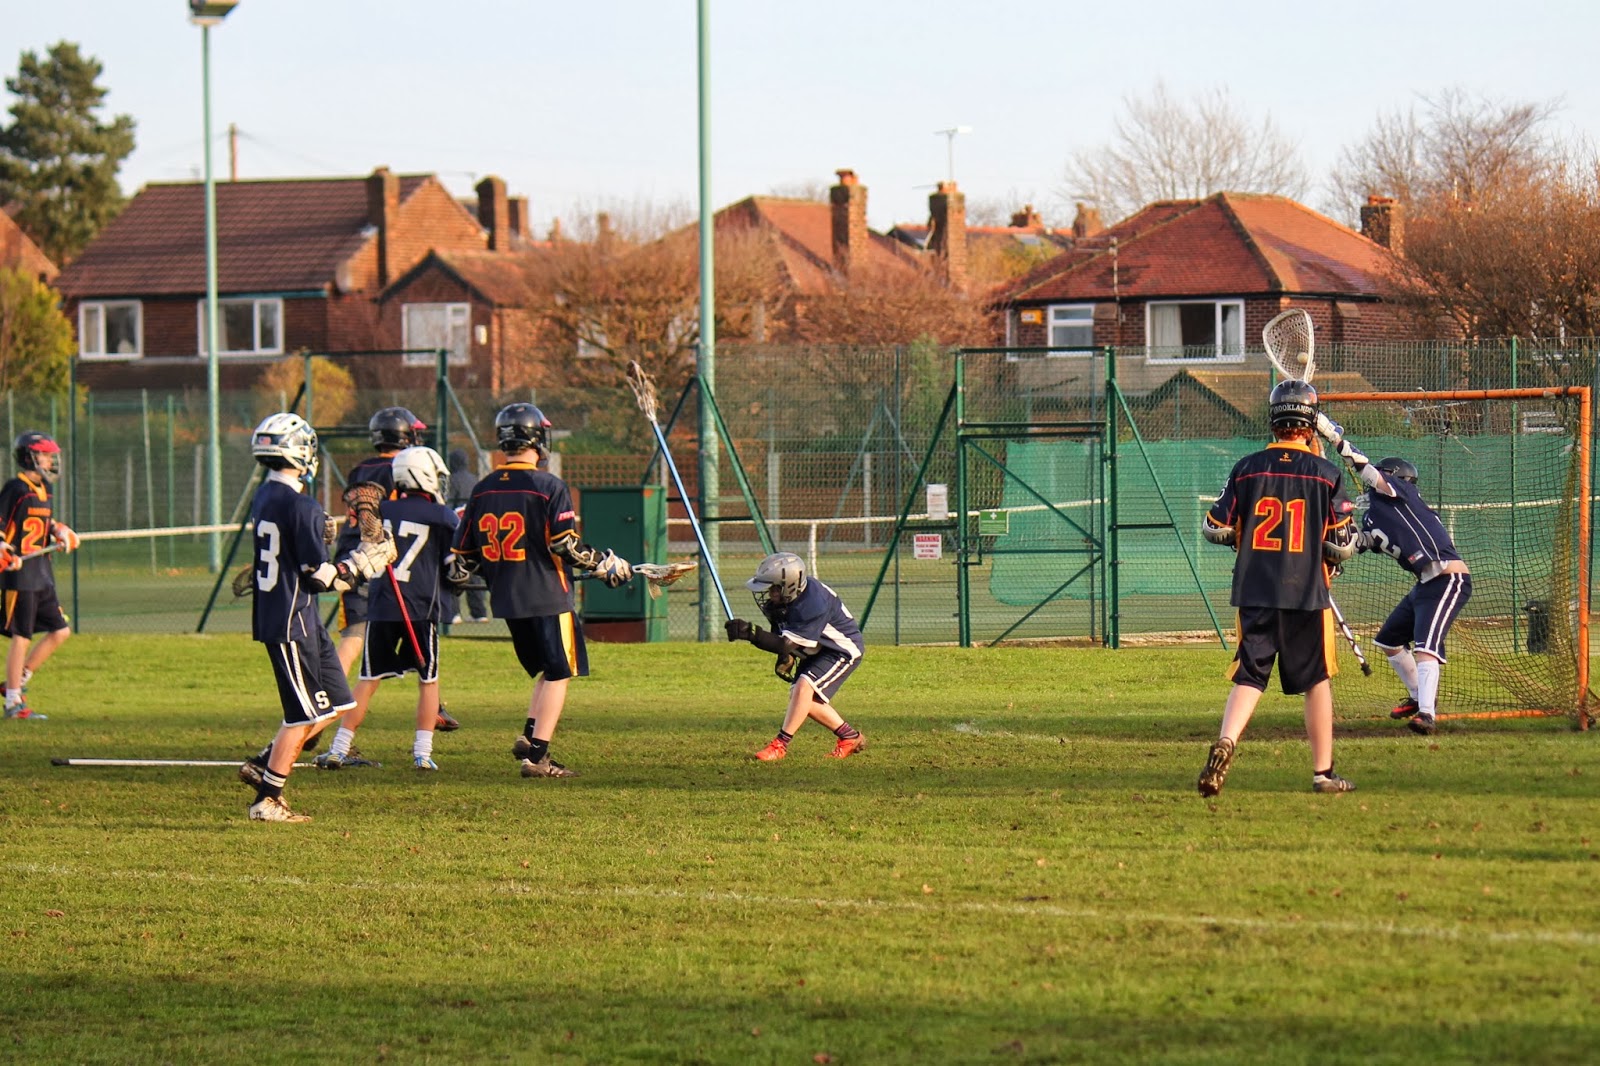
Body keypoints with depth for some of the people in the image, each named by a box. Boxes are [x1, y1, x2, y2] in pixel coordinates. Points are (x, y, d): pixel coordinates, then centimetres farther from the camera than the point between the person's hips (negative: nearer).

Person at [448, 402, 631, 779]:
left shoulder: (482, 490, 5)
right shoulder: (549, 487, -12)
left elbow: (464, 550, 10)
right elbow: (566, 546, -16)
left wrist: (457, 576, 30)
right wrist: (605, 564, -1)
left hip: (506, 600, 6)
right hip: (547, 596, -6)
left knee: (547, 670, 20)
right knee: (558, 674, 2)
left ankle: (530, 736, 5)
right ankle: (537, 755, -4)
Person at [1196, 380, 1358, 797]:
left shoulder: (1247, 468, 1)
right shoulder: (1327, 473, -3)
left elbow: (1215, 528, 4)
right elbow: (1342, 546, -4)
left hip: (1255, 592, 1)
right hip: (1307, 592, -1)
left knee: (1249, 677, 3)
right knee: (1317, 680, 11)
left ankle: (1225, 743, -23)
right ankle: (1323, 772, 15)